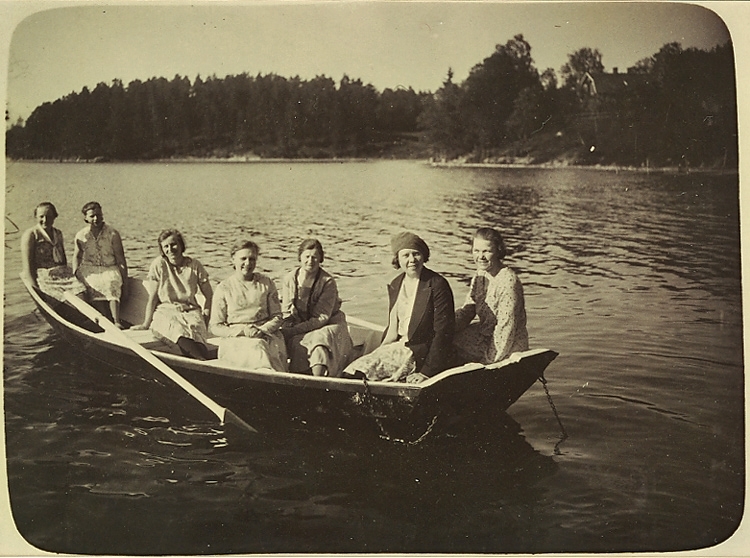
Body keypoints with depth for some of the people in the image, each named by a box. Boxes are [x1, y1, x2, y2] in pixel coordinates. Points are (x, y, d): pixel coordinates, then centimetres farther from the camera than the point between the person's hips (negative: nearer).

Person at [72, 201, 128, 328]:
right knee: (93, 287, -32)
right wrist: (76, 277, -1)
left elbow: (121, 259, 3)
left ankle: (117, 322, -47)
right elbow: (76, 257, 15)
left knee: (112, 284, -35)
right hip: (89, 270, 1)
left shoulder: (113, 234, 4)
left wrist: (125, 282, -3)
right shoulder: (81, 236, 10)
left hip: (110, 269, -1)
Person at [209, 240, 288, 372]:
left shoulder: (266, 283, 13)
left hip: (266, 335, 2)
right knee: (257, 348, -34)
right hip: (235, 339, -2)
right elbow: (215, 327, 4)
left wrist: (262, 330, -8)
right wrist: (243, 331, -11)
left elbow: (277, 317, 13)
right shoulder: (224, 288, 7)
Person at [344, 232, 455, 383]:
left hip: (422, 352, -7)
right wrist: (380, 350, 1)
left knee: (368, 367, -23)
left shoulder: (437, 285, -12)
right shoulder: (395, 285, 11)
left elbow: (443, 333, -15)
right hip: (400, 346, 7)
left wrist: (426, 372, -20)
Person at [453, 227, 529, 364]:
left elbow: (506, 328, -23)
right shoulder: (480, 275, 4)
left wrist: (491, 362, -20)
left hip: (508, 349, -8)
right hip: (486, 335, 8)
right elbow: (467, 310, 9)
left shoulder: (508, 281, -23)